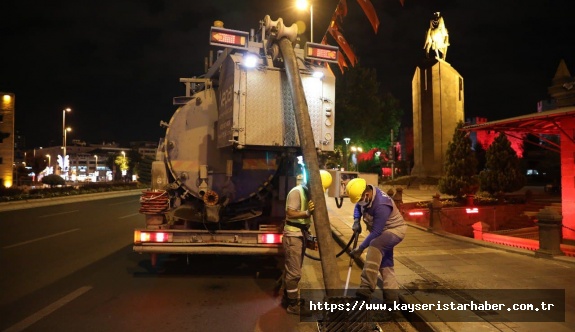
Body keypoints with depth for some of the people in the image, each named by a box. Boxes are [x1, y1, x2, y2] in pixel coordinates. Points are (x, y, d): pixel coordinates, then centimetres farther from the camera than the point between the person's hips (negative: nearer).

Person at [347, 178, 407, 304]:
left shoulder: (381, 205, -37)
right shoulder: (365, 193, -13)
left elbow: (376, 232, -33)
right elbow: (358, 207, 8)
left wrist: (360, 248, -27)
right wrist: (356, 220, -12)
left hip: (395, 229, -9)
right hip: (383, 230, 10)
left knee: (375, 246, -36)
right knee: (385, 264, 11)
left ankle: (367, 288, -37)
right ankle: (391, 297, 21)